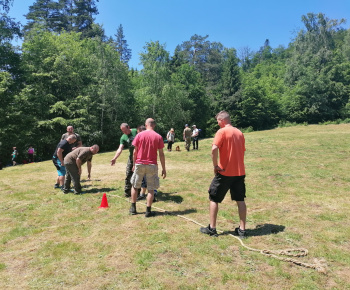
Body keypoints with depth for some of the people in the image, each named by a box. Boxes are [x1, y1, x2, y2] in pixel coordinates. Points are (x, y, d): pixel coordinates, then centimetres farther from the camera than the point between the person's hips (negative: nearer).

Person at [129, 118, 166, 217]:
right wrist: (163, 168, 3)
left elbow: (135, 152, 1)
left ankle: (133, 208, 24)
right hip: (152, 165, -1)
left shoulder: (139, 135, 0)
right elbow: (161, 154, -3)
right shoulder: (158, 137, -2)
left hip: (139, 164, 1)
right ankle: (148, 211, 8)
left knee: (135, 186, 17)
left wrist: (134, 165, 13)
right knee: (151, 189, 7)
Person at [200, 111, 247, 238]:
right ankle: (242, 229, 17)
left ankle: (212, 228, 15)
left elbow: (214, 149, -25)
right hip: (240, 172, 6)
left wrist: (215, 166, -14)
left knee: (213, 199, 8)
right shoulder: (239, 133, 10)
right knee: (240, 200, 12)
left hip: (225, 172, -6)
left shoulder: (222, 132, -11)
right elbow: (242, 151, 15)